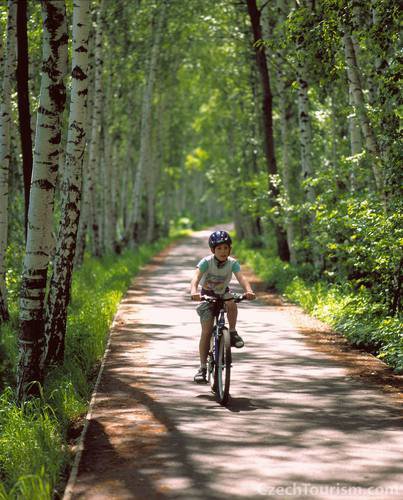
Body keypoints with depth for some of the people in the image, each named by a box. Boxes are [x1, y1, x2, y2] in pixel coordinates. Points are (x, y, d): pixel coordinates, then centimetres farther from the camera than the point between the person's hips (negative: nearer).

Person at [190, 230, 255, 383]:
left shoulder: (232, 263, -18)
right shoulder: (206, 262, -22)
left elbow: (241, 278, -32)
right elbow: (196, 277, -36)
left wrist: (249, 290, -53)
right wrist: (194, 292, -57)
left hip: (223, 294, 1)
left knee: (231, 304, -36)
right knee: (206, 332, -9)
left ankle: (233, 333, -13)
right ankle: (203, 367, -1)